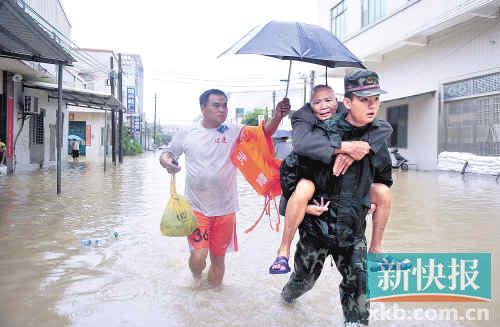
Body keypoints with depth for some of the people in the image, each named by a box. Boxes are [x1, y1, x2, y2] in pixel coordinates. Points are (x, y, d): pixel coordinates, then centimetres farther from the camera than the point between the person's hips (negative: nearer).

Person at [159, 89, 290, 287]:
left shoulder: (235, 132, -3)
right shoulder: (187, 135, -2)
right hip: (196, 208, -1)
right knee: (199, 256, -10)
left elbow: (264, 133, -13)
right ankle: (196, 277, 28)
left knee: (218, 259, 14)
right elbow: (166, 154, 11)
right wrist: (167, 162, -12)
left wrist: (277, 117, -32)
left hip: (225, 209, 1)